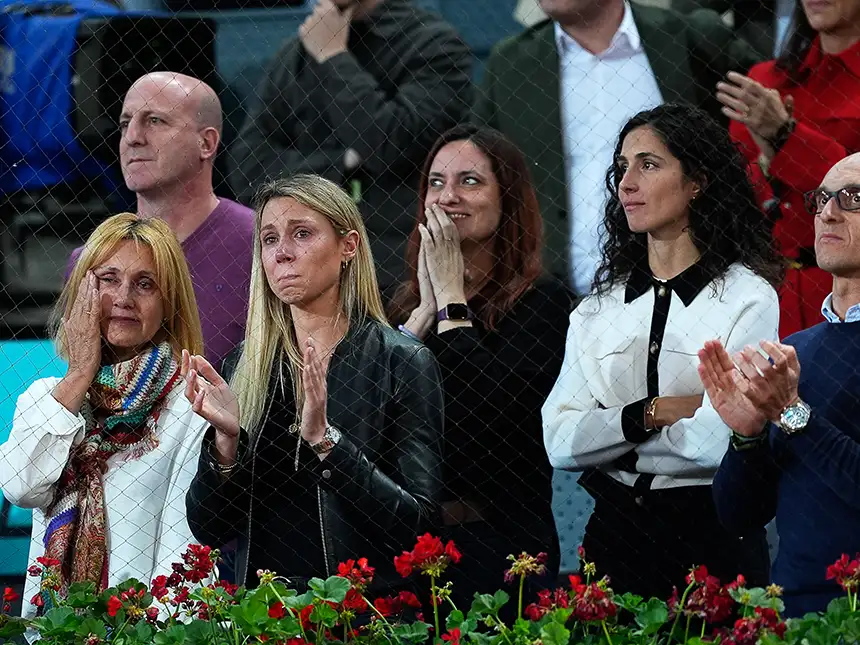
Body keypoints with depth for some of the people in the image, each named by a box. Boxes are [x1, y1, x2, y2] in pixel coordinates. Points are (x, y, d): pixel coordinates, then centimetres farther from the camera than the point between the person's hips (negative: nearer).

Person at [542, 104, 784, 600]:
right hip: (614, 536, 4)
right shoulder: (599, 308, 10)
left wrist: (612, 429, -5)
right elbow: (559, 443, -1)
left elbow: (718, 442, -17)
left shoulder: (748, 298, -6)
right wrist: (654, 413, -13)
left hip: (711, 542, -4)